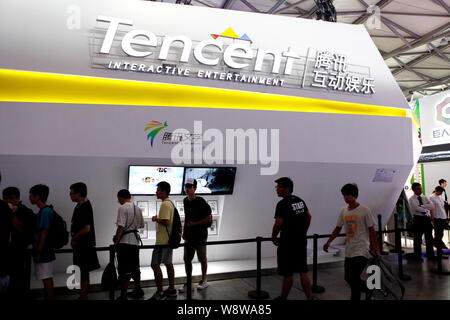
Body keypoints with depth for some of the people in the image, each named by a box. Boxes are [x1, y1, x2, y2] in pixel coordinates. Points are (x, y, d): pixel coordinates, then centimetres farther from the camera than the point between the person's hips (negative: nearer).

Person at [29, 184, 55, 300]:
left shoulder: (45, 211, -18)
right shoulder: (44, 211, 11)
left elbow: (44, 233, -19)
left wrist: (39, 252, -16)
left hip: (44, 252, -9)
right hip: (44, 251, 9)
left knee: (47, 279, 0)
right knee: (46, 279, 15)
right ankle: (47, 297, 24)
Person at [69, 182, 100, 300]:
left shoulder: (85, 207, -19)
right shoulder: (80, 205, 11)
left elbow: (86, 228, -24)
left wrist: (74, 239, -11)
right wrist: (74, 239, 9)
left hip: (84, 246, -10)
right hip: (81, 245, 10)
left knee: (83, 273, 0)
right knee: (83, 273, 18)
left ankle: (83, 297, 10)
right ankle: (83, 296, 30)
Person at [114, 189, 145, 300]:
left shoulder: (123, 208, -13)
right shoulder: (137, 208, 9)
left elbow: (121, 227, -19)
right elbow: (141, 225, 15)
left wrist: (116, 241, -11)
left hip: (125, 242, -8)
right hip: (135, 241, 8)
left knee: (124, 270, -2)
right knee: (135, 267, 19)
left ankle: (123, 296, 3)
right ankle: (138, 290, 31)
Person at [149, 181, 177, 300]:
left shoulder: (165, 204, -18)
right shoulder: (170, 203, 13)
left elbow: (166, 222, -26)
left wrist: (156, 219, -11)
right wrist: (158, 219, 12)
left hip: (162, 240, -10)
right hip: (169, 239, 10)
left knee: (155, 264, -4)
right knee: (168, 263, 15)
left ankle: (159, 293, 1)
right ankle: (171, 289, 23)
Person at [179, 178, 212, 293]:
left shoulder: (201, 202, -13)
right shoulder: (185, 201, 7)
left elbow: (209, 219, -12)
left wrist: (194, 223, -13)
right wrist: (184, 231, 14)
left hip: (200, 236, -6)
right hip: (188, 236, 6)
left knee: (202, 259, 9)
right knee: (187, 259, 10)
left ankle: (204, 281, 25)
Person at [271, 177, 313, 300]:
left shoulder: (282, 204, -17)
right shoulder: (300, 200, 10)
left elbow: (278, 224, -21)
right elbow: (308, 216, 19)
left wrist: (273, 237, -4)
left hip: (288, 242, -8)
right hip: (301, 241, 8)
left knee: (287, 273, 5)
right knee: (303, 271, 12)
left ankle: (283, 298, 19)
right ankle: (310, 298, 13)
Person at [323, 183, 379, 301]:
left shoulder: (365, 210, -11)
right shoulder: (343, 211, 5)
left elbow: (371, 230, -6)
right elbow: (338, 228, 13)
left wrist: (375, 249, -6)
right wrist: (328, 242, 7)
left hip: (361, 251, -6)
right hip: (349, 251, 7)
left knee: (354, 279, -11)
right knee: (349, 278, 14)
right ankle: (369, 290, 39)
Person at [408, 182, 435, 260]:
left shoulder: (425, 198, 11)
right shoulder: (411, 199, -4)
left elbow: (432, 206, -5)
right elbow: (417, 208, -18)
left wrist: (422, 206, -15)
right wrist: (427, 210, -9)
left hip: (427, 219, 5)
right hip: (418, 219, -5)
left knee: (429, 238, 9)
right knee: (418, 239, 3)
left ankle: (430, 255, 21)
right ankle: (417, 256, 12)